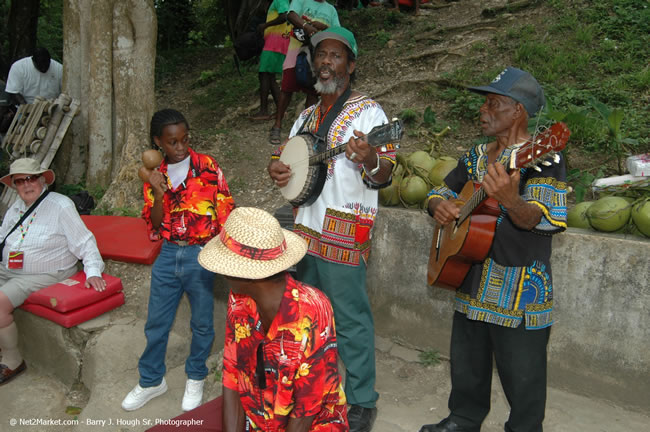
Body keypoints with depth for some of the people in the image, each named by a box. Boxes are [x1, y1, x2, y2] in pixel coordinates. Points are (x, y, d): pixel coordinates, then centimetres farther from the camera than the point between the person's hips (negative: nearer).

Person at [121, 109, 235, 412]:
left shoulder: (207, 166, -5)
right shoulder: (155, 176, 5)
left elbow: (225, 210, -4)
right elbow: (155, 226, 1)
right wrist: (158, 194, -14)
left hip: (201, 255, -3)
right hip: (168, 255, 3)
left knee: (202, 323, 10)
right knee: (156, 323, 13)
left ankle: (195, 379, 32)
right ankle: (151, 380, 33)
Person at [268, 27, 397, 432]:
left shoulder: (368, 111, -5)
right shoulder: (308, 116, 17)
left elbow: (385, 176, -11)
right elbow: (286, 153, 24)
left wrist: (369, 161, -34)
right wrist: (277, 168, 1)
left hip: (345, 232, -7)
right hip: (305, 228, 7)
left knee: (351, 318, -2)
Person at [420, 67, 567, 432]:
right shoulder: (477, 157, 11)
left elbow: (549, 219, -25)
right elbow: (441, 191, 20)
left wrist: (511, 201, -46)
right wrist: (440, 206, -5)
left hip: (520, 293, -7)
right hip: (471, 283, 8)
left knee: (522, 379, 7)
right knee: (466, 366, 23)